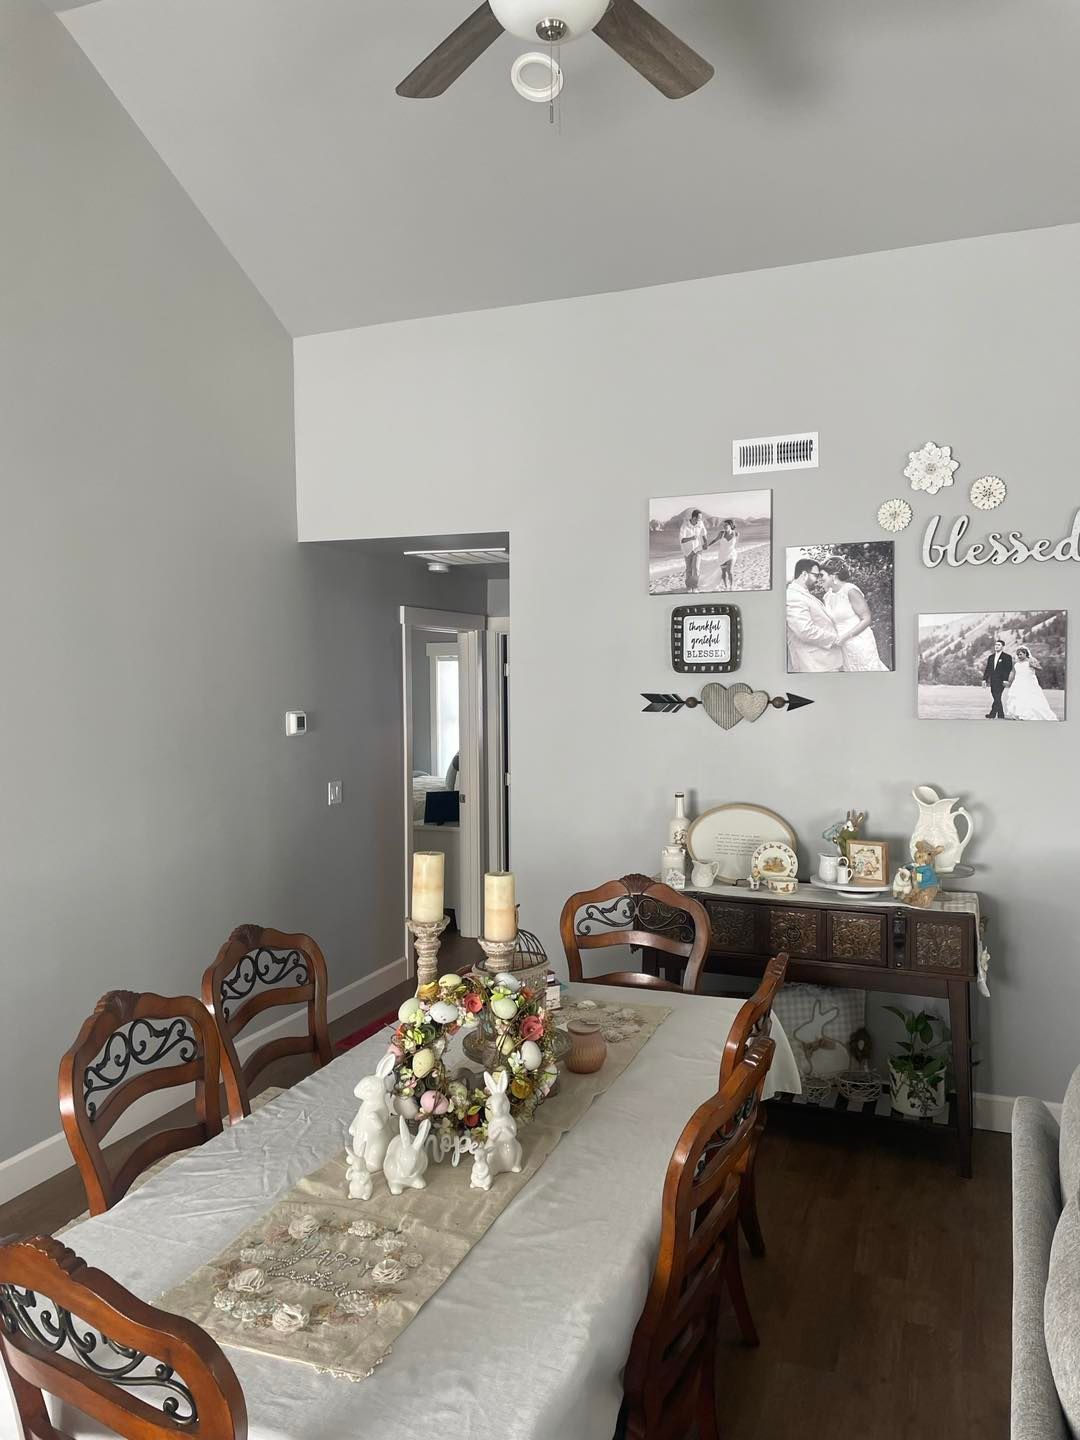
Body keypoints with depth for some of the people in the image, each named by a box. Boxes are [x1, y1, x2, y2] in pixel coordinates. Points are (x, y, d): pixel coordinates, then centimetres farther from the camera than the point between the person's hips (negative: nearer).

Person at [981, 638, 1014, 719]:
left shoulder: (1007, 657, -1)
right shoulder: (990, 657, 16)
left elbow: (1009, 669, -8)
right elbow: (987, 669, 15)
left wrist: (1005, 680, -17)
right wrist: (984, 679, 6)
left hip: (1001, 681, -6)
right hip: (992, 681, 6)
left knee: (997, 698, -14)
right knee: (997, 699, 8)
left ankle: (992, 714, -20)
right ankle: (1001, 716, 14)